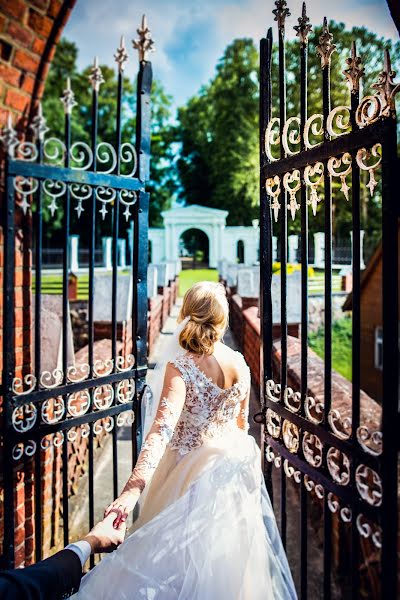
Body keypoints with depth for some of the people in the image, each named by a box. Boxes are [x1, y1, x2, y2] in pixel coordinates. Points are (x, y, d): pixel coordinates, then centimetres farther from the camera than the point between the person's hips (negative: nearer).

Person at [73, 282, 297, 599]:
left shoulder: (180, 365, -22)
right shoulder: (240, 363, -6)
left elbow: (162, 428, -33)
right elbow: (242, 422, 7)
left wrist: (134, 488, -37)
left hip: (192, 468, -4)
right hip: (232, 462, 5)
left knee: (183, 555, 20)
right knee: (228, 555, 27)